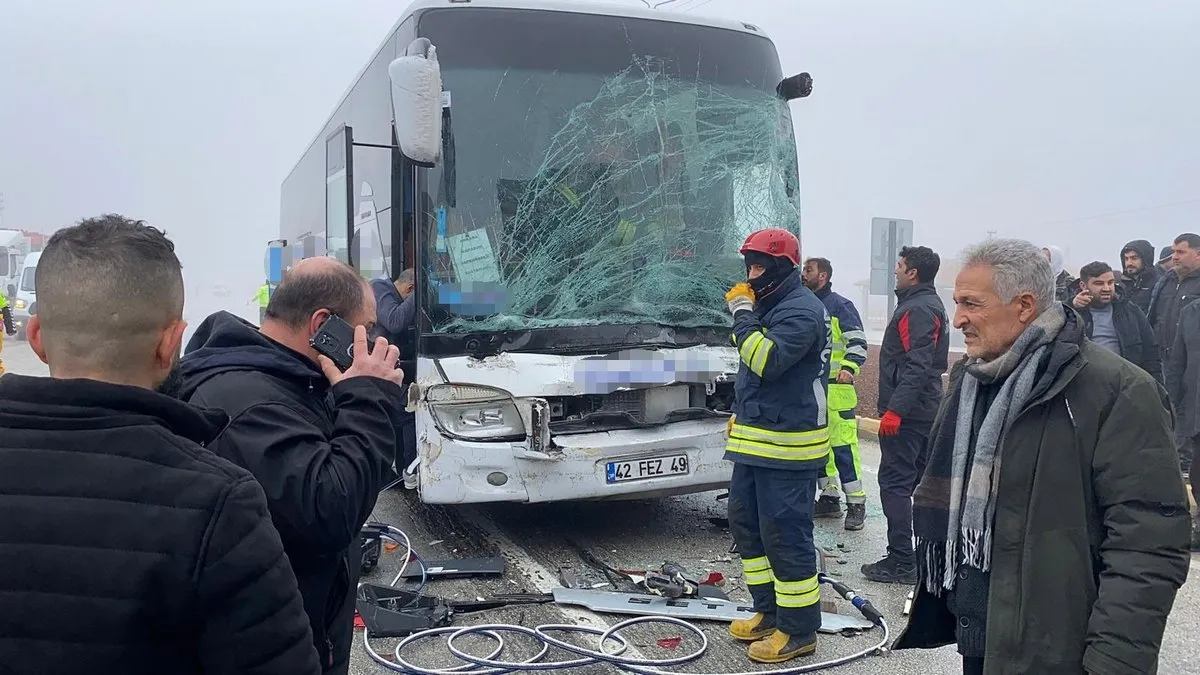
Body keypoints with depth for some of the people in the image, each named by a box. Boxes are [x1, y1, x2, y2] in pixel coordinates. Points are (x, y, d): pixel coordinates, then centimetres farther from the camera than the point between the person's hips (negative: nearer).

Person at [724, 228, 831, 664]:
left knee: (785, 534, -4)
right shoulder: (769, 306, 16)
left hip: (787, 447, -10)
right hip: (755, 441, 10)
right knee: (745, 522, 16)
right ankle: (769, 611, 29)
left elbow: (767, 361, -28)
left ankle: (798, 631, 8)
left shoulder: (801, 310, -15)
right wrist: (742, 418, 25)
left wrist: (743, 316, -18)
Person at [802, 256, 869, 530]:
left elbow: (858, 342, -10)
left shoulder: (840, 305, -4)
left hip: (835, 387, -7)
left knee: (843, 446, -9)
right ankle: (829, 498, 20)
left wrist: (849, 368, -24)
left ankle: (856, 503, -2)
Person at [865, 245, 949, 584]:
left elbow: (917, 366, -25)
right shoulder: (930, 305, 17)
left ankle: (900, 562, -4)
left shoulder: (918, 310, -16)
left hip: (907, 413, -11)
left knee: (895, 483, -7)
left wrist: (895, 409, -26)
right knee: (924, 480, 15)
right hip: (926, 410, 11)